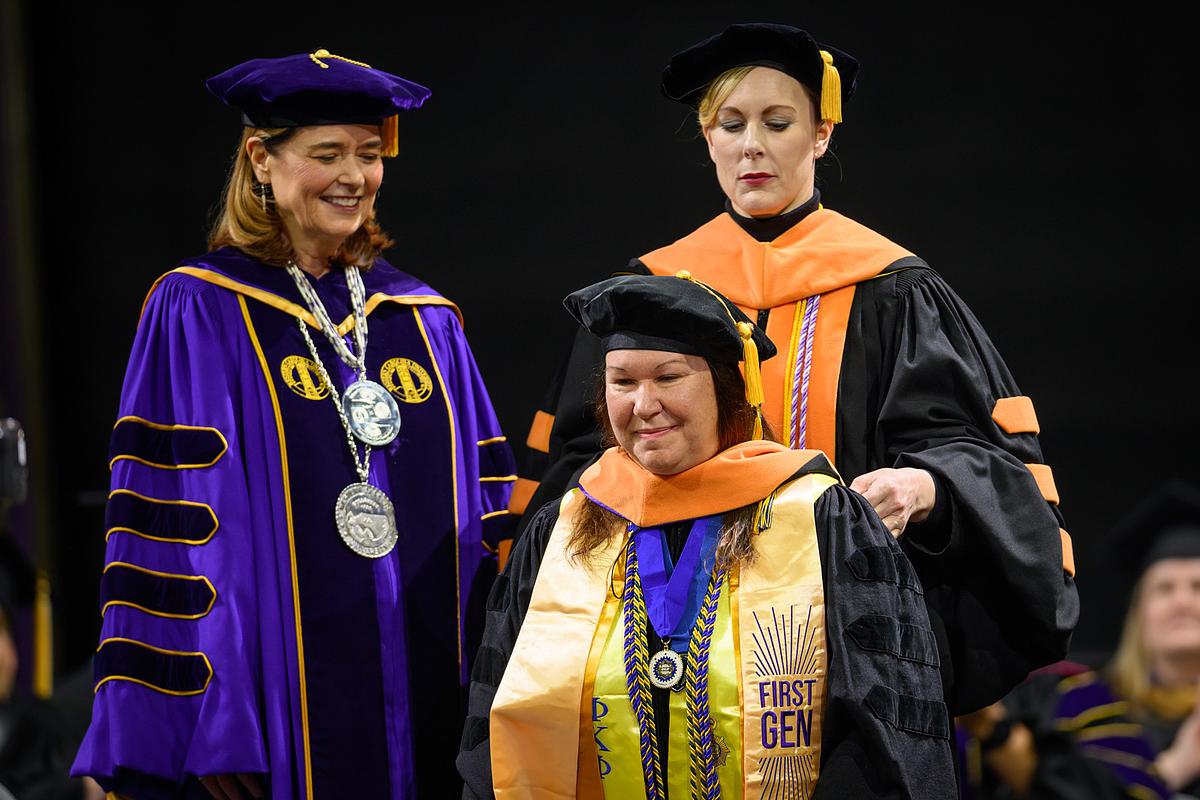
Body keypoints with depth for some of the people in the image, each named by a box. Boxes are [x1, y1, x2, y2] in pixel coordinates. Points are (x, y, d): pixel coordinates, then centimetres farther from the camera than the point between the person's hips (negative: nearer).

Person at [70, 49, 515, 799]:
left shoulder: (424, 322, 13)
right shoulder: (198, 314, -2)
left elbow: (485, 507, 14)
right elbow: (173, 518, -8)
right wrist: (210, 720, -16)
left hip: (429, 699, 5)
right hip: (286, 698, -5)